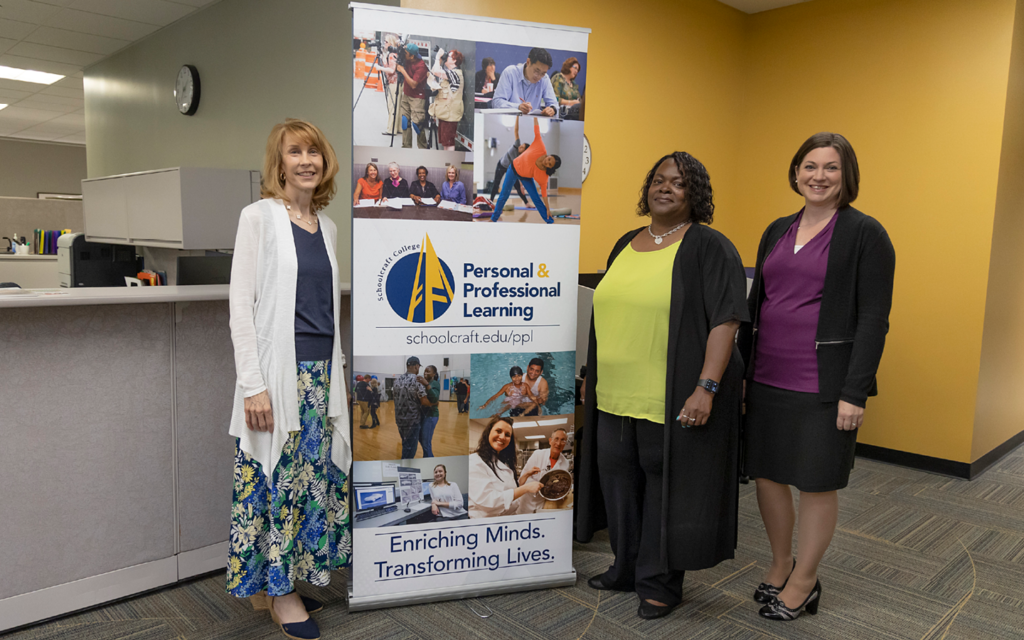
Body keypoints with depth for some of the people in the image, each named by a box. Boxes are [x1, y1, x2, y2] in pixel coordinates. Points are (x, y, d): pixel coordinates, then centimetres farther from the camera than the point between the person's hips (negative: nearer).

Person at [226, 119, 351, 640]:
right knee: (275, 479, 1)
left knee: (314, 475, 10)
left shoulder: (327, 226, 12)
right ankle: (276, 592, 19)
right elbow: (240, 303, -9)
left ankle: (276, 582, 27)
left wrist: (339, 373, 16)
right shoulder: (259, 216, -5)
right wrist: (253, 386, -14)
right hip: (278, 372, -6)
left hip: (321, 372, 6)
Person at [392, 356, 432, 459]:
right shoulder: (417, 380, -17)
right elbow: (424, 402, -20)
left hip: (399, 418, 7)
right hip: (412, 419, -7)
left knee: (405, 445, 20)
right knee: (410, 448, 1)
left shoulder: (397, 380, 4)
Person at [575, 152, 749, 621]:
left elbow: (725, 321, -14)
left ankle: (660, 582, 22)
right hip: (616, 395, 7)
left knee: (666, 481, 4)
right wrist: (595, 377, 20)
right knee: (618, 476, 14)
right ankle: (626, 568, 33)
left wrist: (707, 388, -22)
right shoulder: (626, 245, 14)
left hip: (673, 399, -6)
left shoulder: (709, 247, -6)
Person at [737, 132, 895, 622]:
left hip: (823, 382, -5)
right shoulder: (777, 231, 11)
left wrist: (854, 392, -15)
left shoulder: (864, 234, -6)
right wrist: (742, 370, 13)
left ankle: (804, 582, 26)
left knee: (816, 483, 7)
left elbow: (874, 319, -10)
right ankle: (780, 564, 34)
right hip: (767, 377, 6)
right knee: (766, 473, 13)